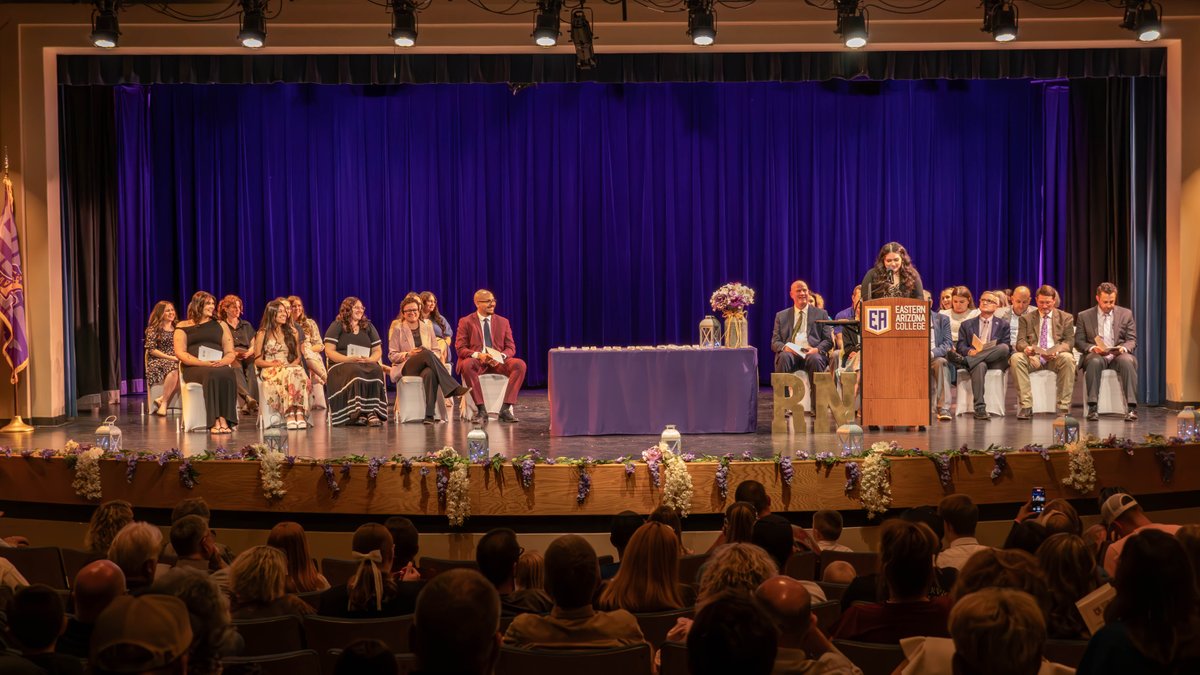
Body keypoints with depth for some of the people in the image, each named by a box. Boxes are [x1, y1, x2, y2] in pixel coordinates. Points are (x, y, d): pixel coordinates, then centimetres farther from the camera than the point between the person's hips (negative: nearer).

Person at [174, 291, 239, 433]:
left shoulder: (220, 325, 21)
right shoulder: (183, 327, 12)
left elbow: (230, 352, 15)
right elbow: (180, 353, 0)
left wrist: (222, 361, -10)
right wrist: (204, 363, -14)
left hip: (219, 366, 2)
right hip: (193, 368, -2)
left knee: (228, 374, -35)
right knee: (212, 375, -37)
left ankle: (224, 420, -41)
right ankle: (215, 421, -41)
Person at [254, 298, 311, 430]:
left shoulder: (292, 332, 19)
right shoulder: (263, 334, 7)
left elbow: (299, 355, 18)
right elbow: (257, 360, 5)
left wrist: (294, 364, -5)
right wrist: (273, 364, -13)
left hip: (291, 368, 3)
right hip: (270, 371, -3)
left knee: (300, 373, -35)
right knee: (288, 375, -38)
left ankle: (299, 413, -49)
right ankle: (290, 413, -48)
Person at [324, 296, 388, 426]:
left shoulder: (368, 327, 20)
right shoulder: (337, 326, 8)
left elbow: (378, 351, 17)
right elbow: (329, 351, -2)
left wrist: (370, 359, -7)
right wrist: (348, 359, -16)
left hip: (366, 363, 3)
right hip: (341, 364, -3)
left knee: (376, 370, -32)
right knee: (355, 372, -38)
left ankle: (373, 412, -40)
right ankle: (357, 413, -41)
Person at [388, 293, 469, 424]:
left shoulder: (427, 326, 18)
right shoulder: (397, 328, 8)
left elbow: (436, 350, 15)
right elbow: (392, 355, 5)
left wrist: (432, 357, -9)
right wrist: (408, 354, -14)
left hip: (426, 366, 2)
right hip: (405, 368, -2)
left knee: (429, 373, -39)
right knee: (426, 353, -35)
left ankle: (429, 414, -47)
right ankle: (454, 388, -39)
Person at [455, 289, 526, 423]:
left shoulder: (503, 322, 15)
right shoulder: (465, 322, 6)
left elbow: (511, 347, 10)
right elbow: (460, 348, -1)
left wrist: (502, 356, -14)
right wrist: (478, 355, -21)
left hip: (498, 361, 3)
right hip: (476, 361, -2)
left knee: (520, 365, -27)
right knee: (467, 365, -39)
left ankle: (506, 409, -29)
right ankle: (481, 410, -34)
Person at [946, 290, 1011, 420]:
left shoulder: (1003, 326, 21)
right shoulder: (967, 325, 23)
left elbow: (1007, 347, 7)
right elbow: (961, 346, 10)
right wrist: (970, 351, -15)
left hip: (994, 361, 1)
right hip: (974, 359, -1)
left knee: (1004, 348, -33)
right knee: (979, 366, -39)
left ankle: (964, 361, -39)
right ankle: (980, 408, -45)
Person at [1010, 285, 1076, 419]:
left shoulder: (1066, 318, 15)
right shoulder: (1027, 318, 17)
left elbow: (1069, 341, 4)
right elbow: (1020, 341, 6)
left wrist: (1058, 350, -20)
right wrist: (1025, 348, -20)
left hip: (1056, 357, -1)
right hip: (1033, 357, 1)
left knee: (1068, 358, -35)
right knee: (1016, 358, -31)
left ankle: (1064, 407, -29)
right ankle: (1026, 406, -31)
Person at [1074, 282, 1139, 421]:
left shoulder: (1126, 314, 12)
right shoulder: (1084, 316, 9)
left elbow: (1132, 340, 9)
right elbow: (1079, 342, 6)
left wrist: (1123, 348, -14)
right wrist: (1092, 348, -16)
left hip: (1119, 354, 1)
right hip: (1096, 354, -1)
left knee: (1128, 361, -35)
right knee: (1094, 362, -38)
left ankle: (1131, 407, -36)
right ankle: (1092, 407, -35)